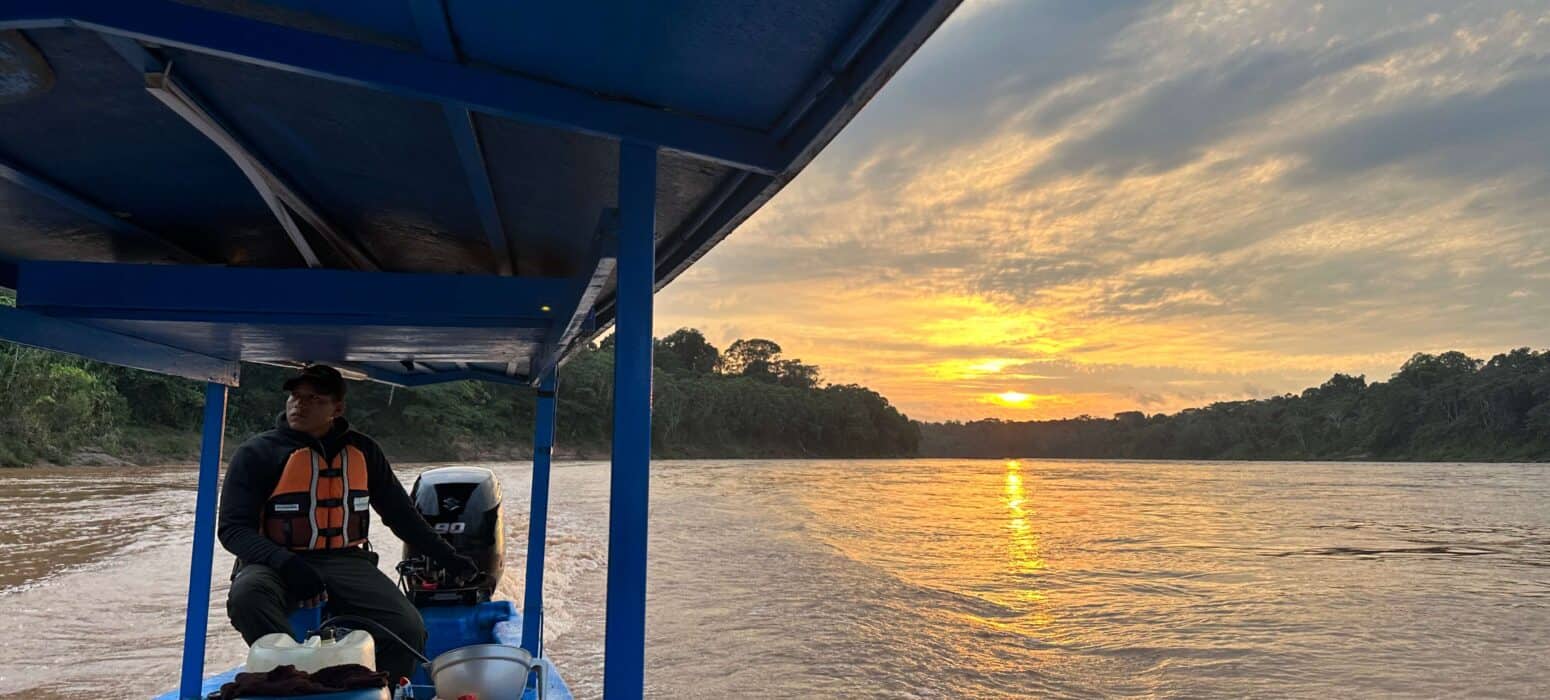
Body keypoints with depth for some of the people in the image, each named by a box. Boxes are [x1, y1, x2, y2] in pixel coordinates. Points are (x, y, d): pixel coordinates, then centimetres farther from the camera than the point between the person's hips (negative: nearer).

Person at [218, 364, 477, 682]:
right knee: (246, 597, -38)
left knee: (409, 629, -21)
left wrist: (446, 557, 17)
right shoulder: (257, 453, -1)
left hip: (344, 562, 2)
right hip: (277, 564, -2)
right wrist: (286, 563, -23)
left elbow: (400, 512, 18)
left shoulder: (362, 451, 9)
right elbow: (233, 528, -5)